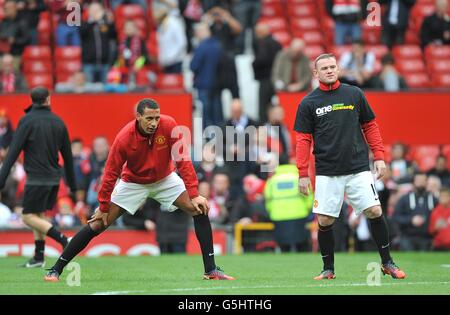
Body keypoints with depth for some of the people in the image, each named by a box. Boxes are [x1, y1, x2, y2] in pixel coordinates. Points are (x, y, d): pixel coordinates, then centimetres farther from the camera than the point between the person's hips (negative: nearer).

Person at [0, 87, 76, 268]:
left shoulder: (27, 120, -8)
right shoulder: (58, 122, 8)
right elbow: (68, 155, 13)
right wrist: (72, 184, 21)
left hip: (37, 178, -6)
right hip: (54, 178, 6)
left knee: (29, 217, -2)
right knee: (38, 215, 15)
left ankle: (63, 240, -17)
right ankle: (38, 258, 13)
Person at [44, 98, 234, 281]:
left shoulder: (169, 125, -25)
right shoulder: (124, 138, -28)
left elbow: (182, 160, -20)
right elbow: (110, 174, -19)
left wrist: (194, 195, -24)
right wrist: (103, 207, -15)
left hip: (165, 179, 2)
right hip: (133, 182, -2)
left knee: (200, 210, -15)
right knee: (98, 224, -9)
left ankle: (211, 270, -7)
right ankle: (56, 270, -1)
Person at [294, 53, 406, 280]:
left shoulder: (354, 94, 8)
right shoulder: (308, 103, 4)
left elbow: (370, 126, 13)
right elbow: (303, 139, 4)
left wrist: (379, 157, 5)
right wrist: (303, 174, -2)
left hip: (359, 169, 1)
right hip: (327, 173, -1)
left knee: (375, 212, -7)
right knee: (324, 221, -4)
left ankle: (387, 263, 7)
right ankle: (328, 269, 13)